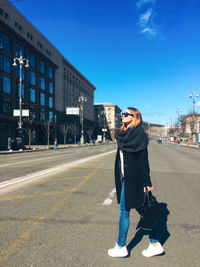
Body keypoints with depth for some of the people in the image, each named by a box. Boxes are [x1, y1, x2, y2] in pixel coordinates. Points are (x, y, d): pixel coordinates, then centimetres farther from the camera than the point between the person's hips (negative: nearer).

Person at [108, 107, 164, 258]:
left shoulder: (139, 133, -12)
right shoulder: (124, 133, 13)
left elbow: (143, 158, -16)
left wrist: (146, 182, -16)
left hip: (133, 179, -9)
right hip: (126, 178, 9)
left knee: (124, 210, 2)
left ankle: (121, 247, 18)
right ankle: (155, 244, 24)